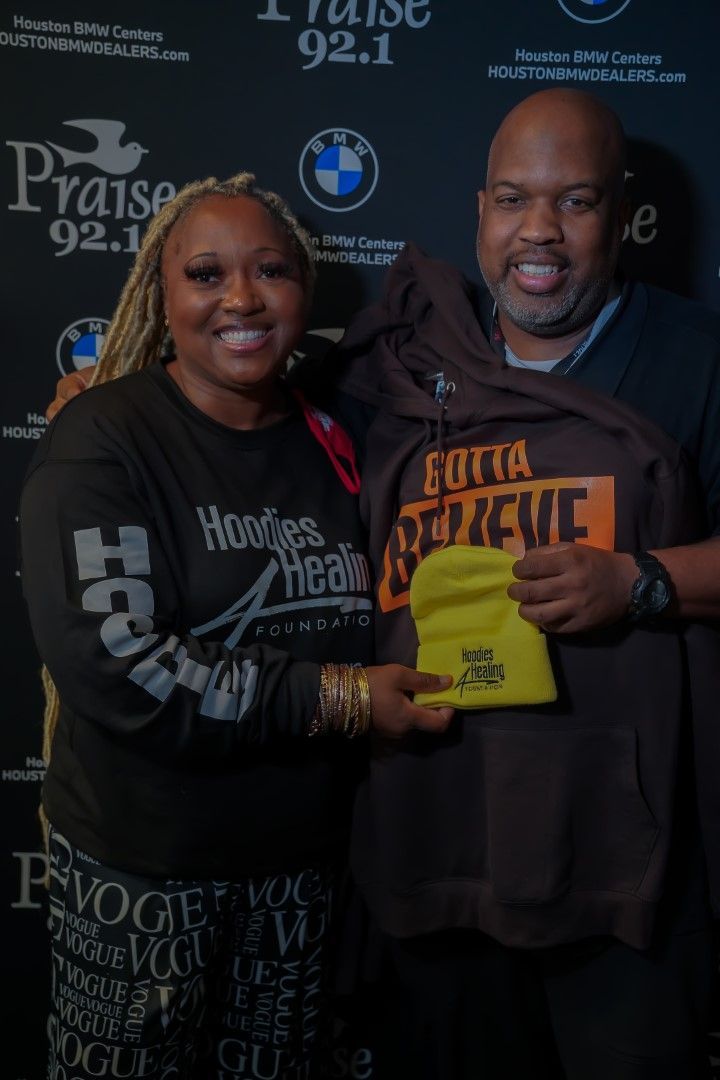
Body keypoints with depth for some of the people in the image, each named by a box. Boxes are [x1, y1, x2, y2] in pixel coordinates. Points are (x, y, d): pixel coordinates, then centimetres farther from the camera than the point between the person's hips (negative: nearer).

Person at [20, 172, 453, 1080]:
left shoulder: (329, 445, 4)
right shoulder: (102, 440, -13)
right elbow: (106, 659, -23)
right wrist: (333, 699, -22)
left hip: (301, 857, 5)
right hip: (143, 865, -4)